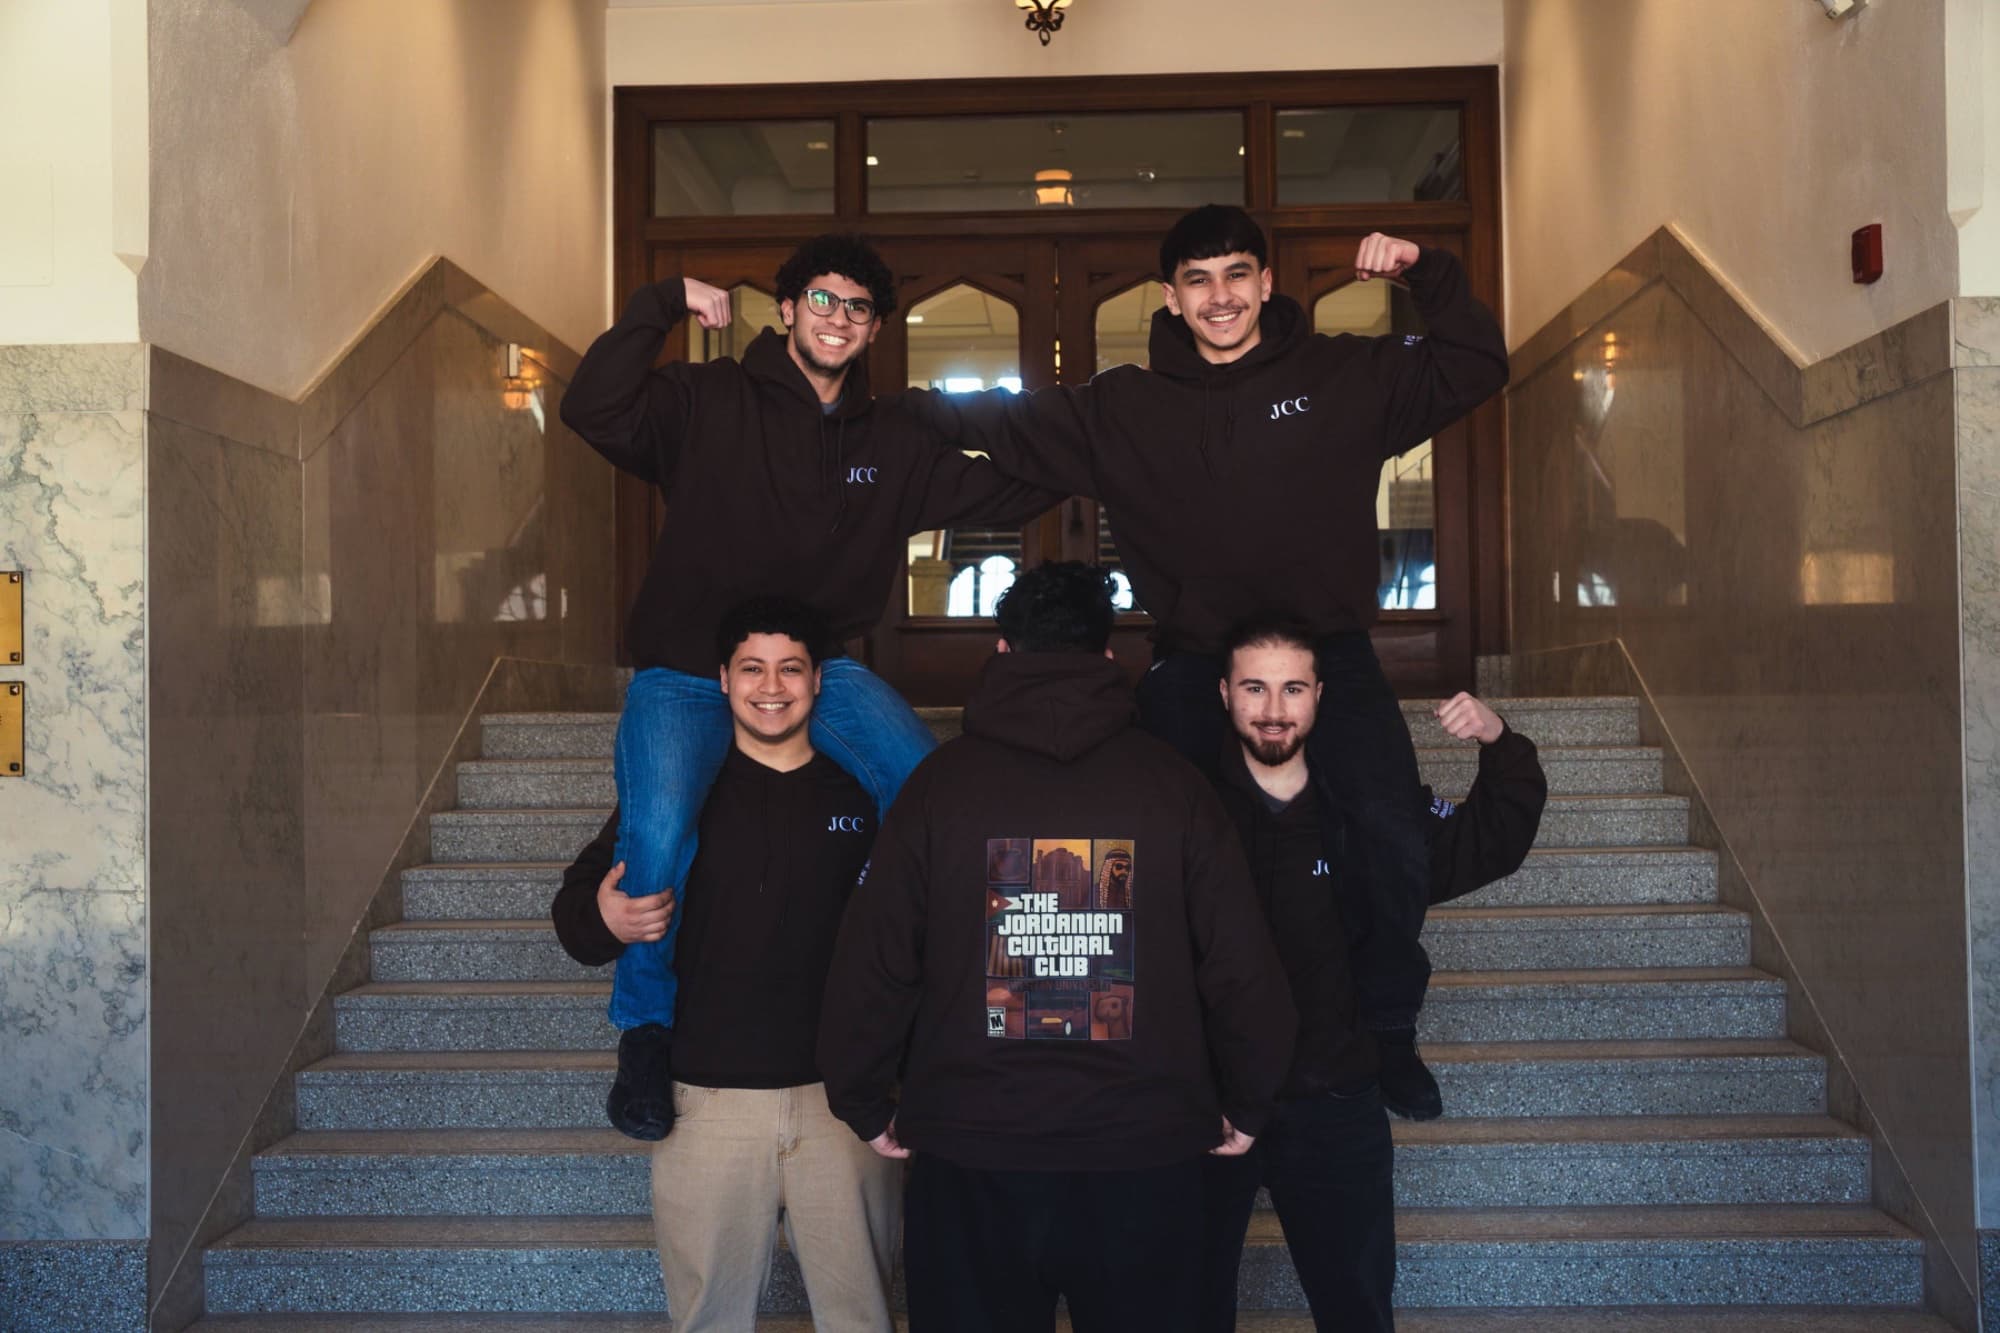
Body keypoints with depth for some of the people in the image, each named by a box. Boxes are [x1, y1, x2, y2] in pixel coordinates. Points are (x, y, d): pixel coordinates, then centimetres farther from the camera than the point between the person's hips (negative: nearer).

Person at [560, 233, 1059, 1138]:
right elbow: (593, 411, -16)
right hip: (686, 673, -3)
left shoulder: (892, 439, 12)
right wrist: (663, 306, -13)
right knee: (658, 836, -29)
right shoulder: (708, 401, -1)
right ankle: (646, 1028, 0)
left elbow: (1004, 493, 13)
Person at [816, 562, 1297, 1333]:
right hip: (1146, 1155, 1)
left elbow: (872, 961, -5)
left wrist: (865, 1105, 9)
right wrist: (1246, 1106, 11)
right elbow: (1242, 965, -4)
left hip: (971, 1154, 0)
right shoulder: (1172, 783, -3)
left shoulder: (941, 781, -4)